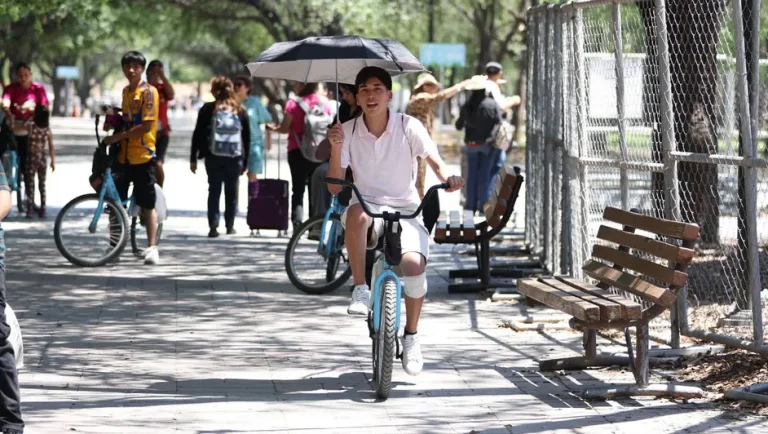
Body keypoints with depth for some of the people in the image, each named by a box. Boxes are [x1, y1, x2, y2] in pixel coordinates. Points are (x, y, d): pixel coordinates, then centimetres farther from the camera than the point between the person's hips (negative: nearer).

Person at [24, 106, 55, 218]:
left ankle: (30, 209, -5)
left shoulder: (30, 128, -11)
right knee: (42, 185, 12)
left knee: (30, 184, 1)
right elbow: (51, 148, -3)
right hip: (42, 158, 3)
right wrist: (53, 161, 5)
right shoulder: (48, 131, -4)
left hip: (31, 158, -2)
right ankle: (42, 210, 13)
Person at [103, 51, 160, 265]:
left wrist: (117, 136, -17)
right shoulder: (126, 91, 16)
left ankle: (152, 247, 5)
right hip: (123, 156, 6)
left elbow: (146, 125, -16)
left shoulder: (149, 92, -8)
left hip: (143, 156, -6)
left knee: (148, 204, -1)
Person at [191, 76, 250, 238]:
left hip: (213, 157, -1)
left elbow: (197, 134, 0)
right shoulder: (241, 111, 5)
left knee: (214, 190, 3)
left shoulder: (208, 109, 0)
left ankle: (213, 226, -7)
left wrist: (193, 158, 5)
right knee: (231, 191, 11)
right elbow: (247, 138, 6)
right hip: (235, 158, 1)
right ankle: (230, 226, 14)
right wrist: (245, 162, 12)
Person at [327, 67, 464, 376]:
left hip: (405, 210, 0)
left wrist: (447, 178, -33)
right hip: (367, 207, 0)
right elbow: (334, 187, -4)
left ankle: (411, 336, -1)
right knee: (356, 213, -39)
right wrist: (335, 148, -21)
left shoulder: (409, 127, -4)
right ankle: (360, 290, -25)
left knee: (414, 263, -27)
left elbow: (434, 161, -10)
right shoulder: (348, 132, -1)